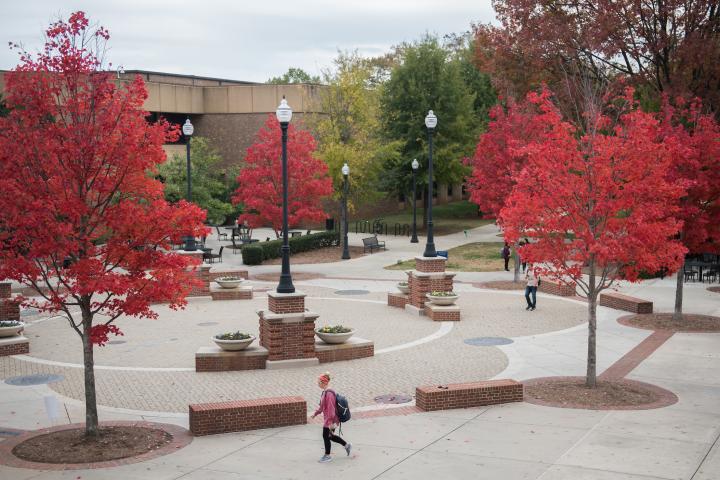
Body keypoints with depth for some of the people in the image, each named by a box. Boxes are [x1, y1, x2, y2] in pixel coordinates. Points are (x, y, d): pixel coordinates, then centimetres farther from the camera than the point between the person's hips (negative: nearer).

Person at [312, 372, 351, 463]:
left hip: (330, 420, -9)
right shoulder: (324, 392, 6)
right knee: (330, 436, 19)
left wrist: (330, 422, -25)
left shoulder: (329, 394, -25)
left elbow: (331, 408, -26)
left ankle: (327, 456, 20)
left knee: (326, 436, 4)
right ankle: (347, 445, 31)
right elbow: (322, 406, 19)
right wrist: (316, 413, 24)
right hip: (326, 419, 9)